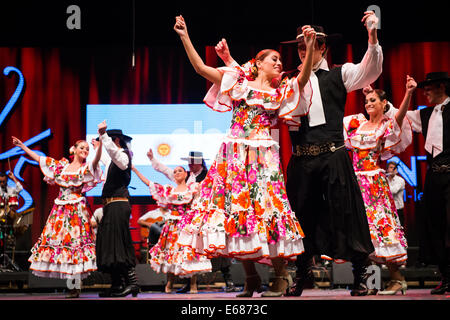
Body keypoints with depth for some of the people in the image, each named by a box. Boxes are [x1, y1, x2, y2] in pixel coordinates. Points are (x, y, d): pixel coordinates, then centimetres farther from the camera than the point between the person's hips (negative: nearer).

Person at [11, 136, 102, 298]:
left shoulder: (86, 168, 2)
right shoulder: (62, 165, 14)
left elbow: (96, 160, -20)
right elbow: (39, 158, 21)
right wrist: (22, 146, 24)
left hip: (77, 210, -4)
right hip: (59, 210, 4)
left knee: (74, 241, -9)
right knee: (60, 241, 0)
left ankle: (76, 287, -6)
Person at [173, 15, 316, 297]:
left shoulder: (281, 92, 14)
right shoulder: (238, 82, 14)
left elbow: (304, 77, -3)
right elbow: (201, 68, 10)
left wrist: (310, 46, -15)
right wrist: (185, 37, 5)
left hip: (262, 156, -1)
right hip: (233, 154, 1)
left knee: (265, 208, -10)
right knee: (234, 209, -1)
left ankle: (281, 276, 2)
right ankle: (251, 277, 11)